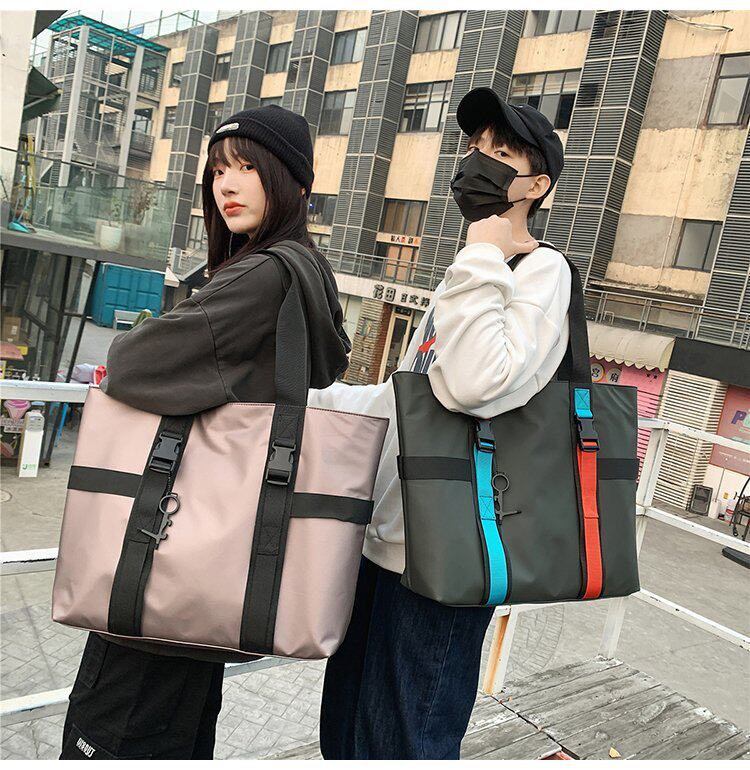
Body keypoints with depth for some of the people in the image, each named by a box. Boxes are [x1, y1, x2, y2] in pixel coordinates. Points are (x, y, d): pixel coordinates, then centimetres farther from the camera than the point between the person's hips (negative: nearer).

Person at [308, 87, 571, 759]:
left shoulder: (542, 270, -10)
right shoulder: (471, 274, 18)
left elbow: (474, 385, -29)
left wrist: (483, 254, -17)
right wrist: (308, 397, 19)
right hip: (386, 543, 9)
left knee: (401, 743, 7)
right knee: (344, 734, 22)